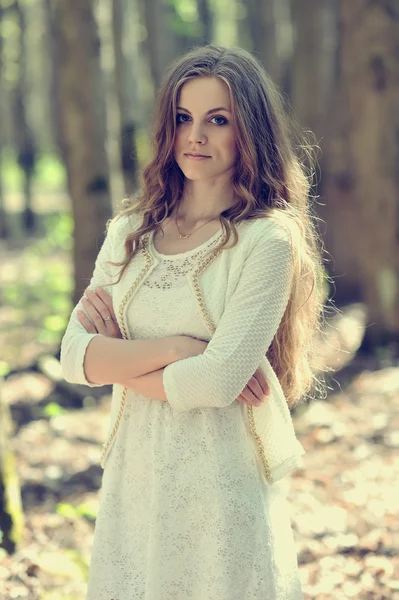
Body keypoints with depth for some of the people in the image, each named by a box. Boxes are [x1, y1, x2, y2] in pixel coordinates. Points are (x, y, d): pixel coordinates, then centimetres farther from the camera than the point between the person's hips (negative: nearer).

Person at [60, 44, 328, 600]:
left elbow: (217, 381, -19)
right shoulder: (131, 231, 6)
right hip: (134, 477, 5)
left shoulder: (268, 239, -11)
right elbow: (74, 357, -2)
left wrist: (118, 359, -7)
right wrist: (173, 348, -15)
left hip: (224, 485, -5)